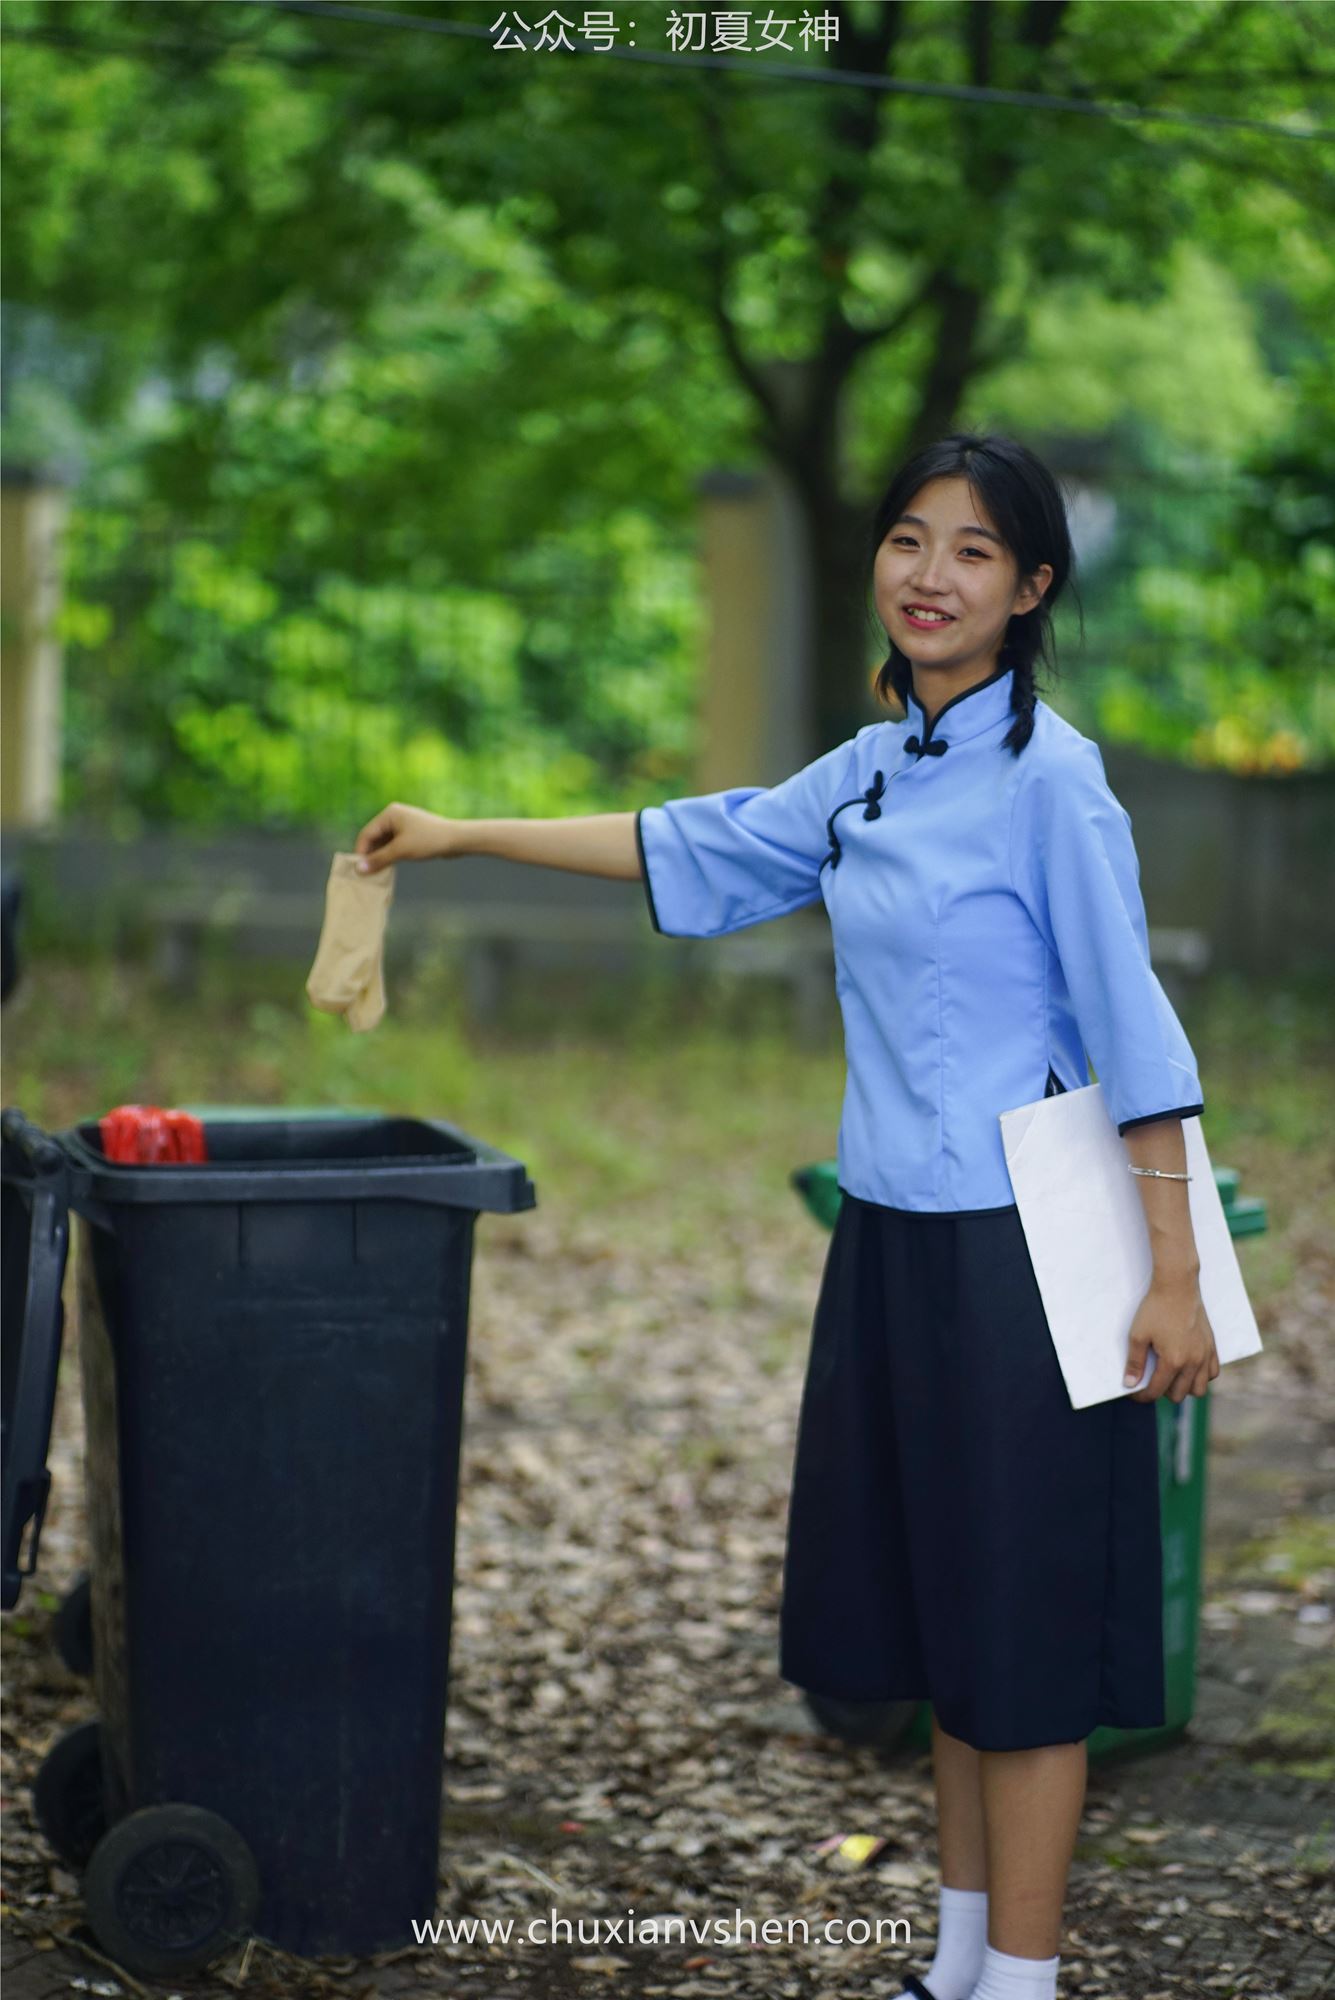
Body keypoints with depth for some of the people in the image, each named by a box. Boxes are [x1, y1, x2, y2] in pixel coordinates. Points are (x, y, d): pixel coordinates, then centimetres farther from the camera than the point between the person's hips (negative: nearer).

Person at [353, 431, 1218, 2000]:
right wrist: (465, 836, 24)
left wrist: (1173, 1271, -16)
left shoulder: (1049, 777, -13)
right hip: (891, 1236, 8)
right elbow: (692, 847, 22)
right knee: (928, 1601, 13)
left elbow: (1131, 1027, -14)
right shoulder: (871, 771, 9)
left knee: (1018, 1628, -1)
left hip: (1018, 1249, -8)